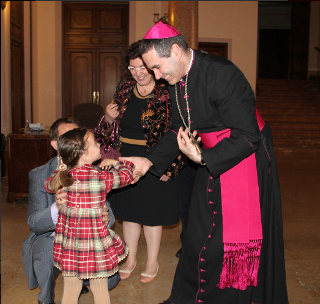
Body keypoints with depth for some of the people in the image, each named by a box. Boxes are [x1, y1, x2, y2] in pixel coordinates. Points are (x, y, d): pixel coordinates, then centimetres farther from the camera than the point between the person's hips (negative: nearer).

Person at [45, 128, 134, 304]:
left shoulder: (61, 176, -6)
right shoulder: (102, 178, -16)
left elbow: (48, 186, 17)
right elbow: (126, 175, 2)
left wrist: (60, 167, 23)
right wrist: (115, 162, 19)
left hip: (68, 245, 4)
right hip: (95, 246, -3)